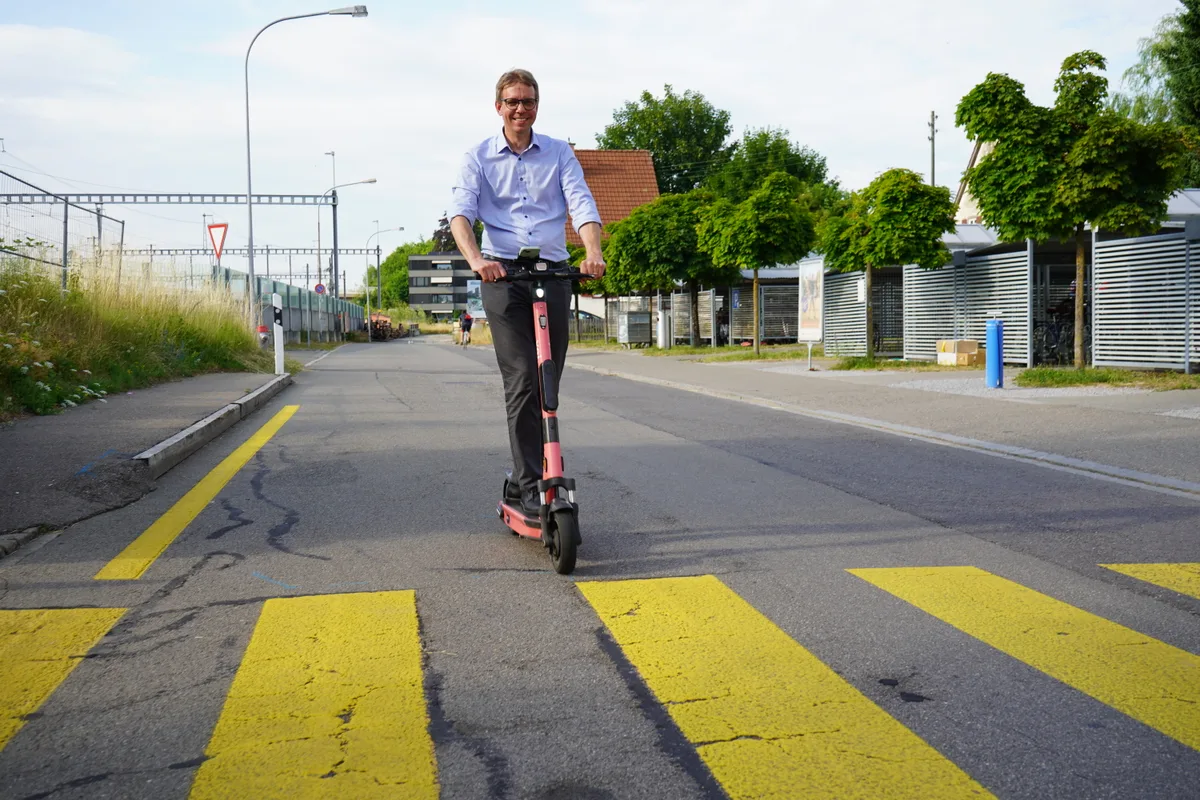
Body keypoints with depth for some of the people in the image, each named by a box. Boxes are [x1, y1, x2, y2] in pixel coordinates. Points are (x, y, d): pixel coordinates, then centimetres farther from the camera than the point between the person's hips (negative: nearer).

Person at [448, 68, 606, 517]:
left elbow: (581, 204, -2)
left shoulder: (559, 153, 11)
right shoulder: (479, 157, 7)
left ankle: (530, 468, 23)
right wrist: (475, 259, -28)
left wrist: (593, 252, -22)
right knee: (522, 381, -11)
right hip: (502, 275, -2)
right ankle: (531, 486, -9)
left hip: (553, 272, 3)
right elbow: (460, 212, -7)